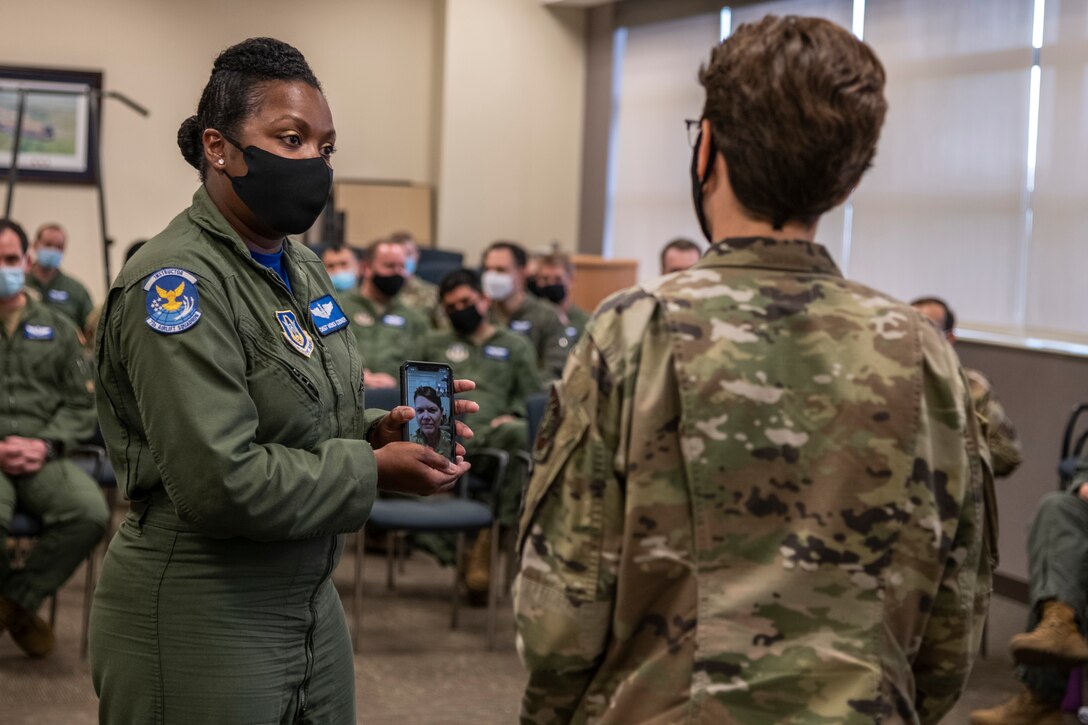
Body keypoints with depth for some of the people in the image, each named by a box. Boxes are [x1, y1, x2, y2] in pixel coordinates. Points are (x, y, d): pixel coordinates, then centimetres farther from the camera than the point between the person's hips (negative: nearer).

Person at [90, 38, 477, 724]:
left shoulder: (301, 265, 10)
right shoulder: (177, 282, -19)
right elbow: (221, 481, -26)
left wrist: (379, 428, 0)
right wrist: (374, 469, -16)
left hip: (310, 601, 9)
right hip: (201, 623, -9)